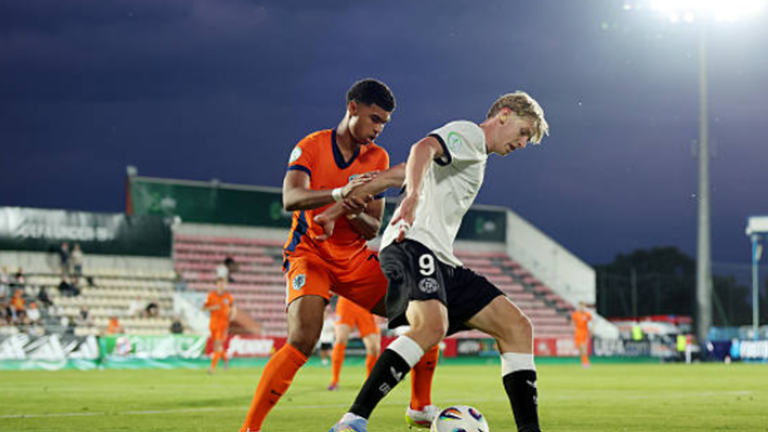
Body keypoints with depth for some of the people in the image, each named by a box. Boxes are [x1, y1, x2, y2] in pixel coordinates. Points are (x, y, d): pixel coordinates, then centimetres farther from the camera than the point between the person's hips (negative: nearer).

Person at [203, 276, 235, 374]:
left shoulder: (229, 297, -1)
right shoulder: (211, 295, 1)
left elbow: (233, 309, 10)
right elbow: (204, 308, 3)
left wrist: (231, 315, -10)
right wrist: (212, 308, -15)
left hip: (223, 324, -3)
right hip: (213, 322, 3)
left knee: (218, 344, -14)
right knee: (217, 344, 13)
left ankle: (213, 367, -16)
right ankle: (225, 358, 43)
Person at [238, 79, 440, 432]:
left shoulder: (378, 158, 4)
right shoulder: (311, 147, -9)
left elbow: (373, 229, 0)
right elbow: (290, 199, -28)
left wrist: (357, 214, -25)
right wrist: (339, 194, -46)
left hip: (356, 257, 6)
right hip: (310, 253, -6)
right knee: (303, 339, -28)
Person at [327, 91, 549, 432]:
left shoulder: (475, 156, 32)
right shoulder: (468, 133, 3)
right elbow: (423, 148, -19)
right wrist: (413, 196, -38)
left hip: (442, 262, 10)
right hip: (413, 246, -10)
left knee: (517, 327, 1)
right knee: (432, 325, -34)